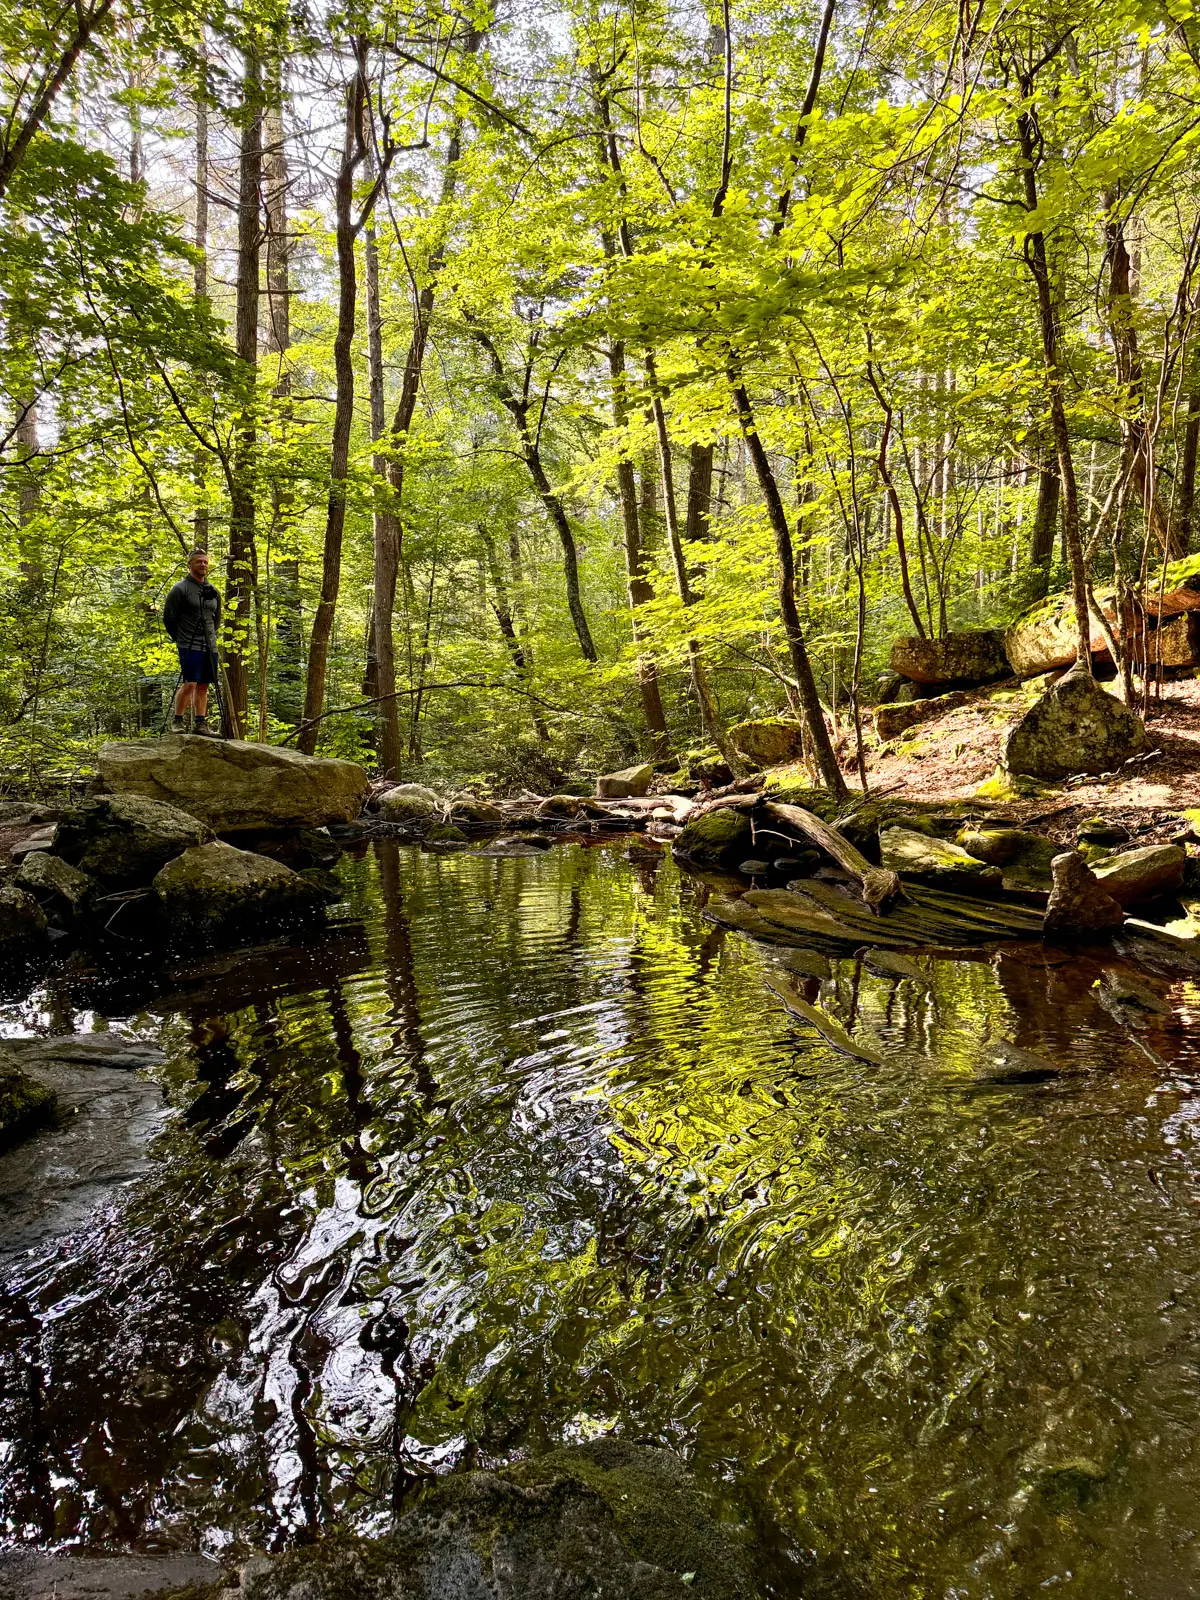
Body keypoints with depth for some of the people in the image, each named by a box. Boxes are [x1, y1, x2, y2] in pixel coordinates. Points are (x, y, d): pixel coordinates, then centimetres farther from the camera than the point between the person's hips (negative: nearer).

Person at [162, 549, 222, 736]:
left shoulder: (213, 591, 15)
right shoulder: (181, 589, -4)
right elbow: (168, 617, -2)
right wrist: (180, 638, 2)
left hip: (210, 647, 6)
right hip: (189, 647, -6)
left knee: (203, 686, 7)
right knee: (189, 684, -13)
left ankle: (200, 724, 10)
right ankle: (178, 721, -3)